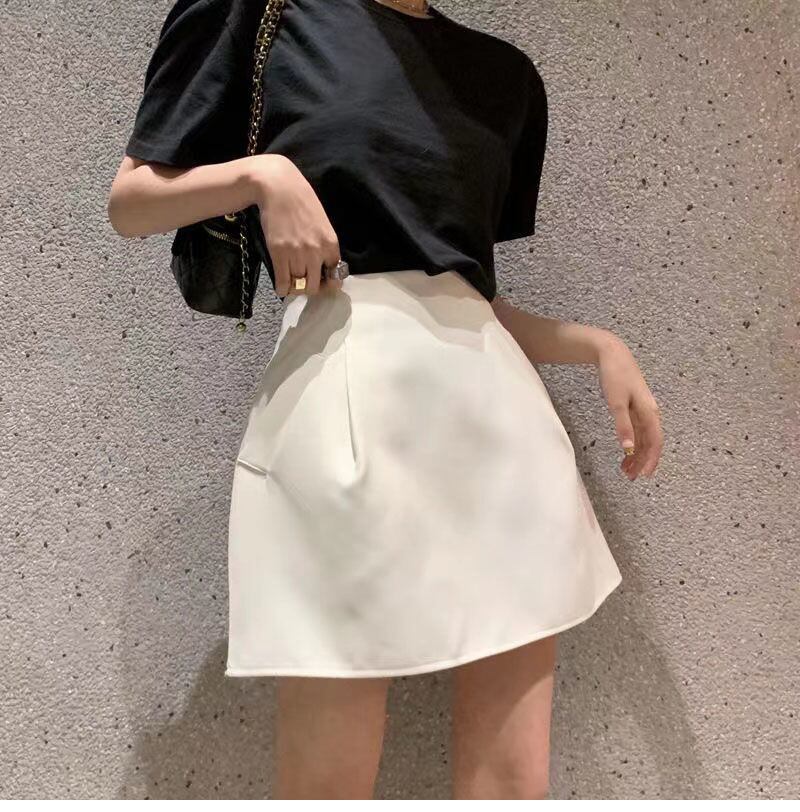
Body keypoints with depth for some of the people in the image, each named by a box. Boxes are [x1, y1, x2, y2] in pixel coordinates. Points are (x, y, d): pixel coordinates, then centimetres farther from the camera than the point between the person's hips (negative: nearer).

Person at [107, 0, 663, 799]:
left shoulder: (506, 72, 18)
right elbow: (128, 204, 7)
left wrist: (599, 345, 7)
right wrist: (263, 173, -10)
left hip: (496, 393, 5)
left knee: (513, 776, 6)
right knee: (330, 776, 3)